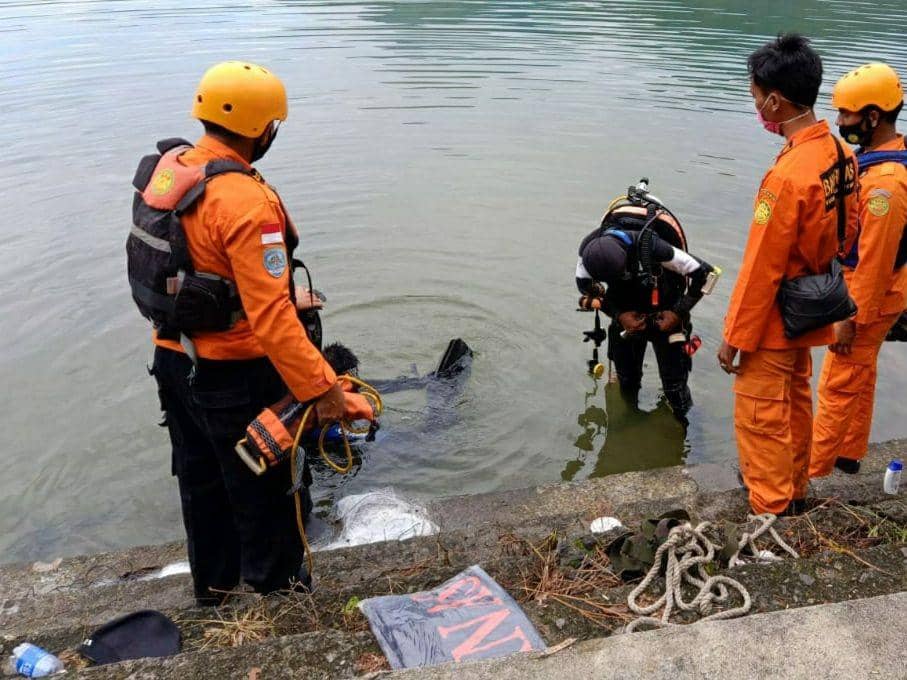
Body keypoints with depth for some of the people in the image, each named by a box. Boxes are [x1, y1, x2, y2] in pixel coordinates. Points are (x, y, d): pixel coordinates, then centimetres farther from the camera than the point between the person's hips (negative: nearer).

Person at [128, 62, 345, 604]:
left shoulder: (167, 170, -1)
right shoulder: (245, 200, -28)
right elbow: (269, 317, -32)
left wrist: (281, 297, 19)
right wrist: (321, 388, -27)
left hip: (173, 357, 8)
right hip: (232, 374, -8)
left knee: (200, 475, 23)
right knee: (258, 479, 15)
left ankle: (214, 580, 43)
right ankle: (276, 579, 37)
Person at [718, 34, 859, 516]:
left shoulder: (788, 175, -30)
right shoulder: (839, 151, -3)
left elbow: (760, 270, -24)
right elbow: (848, 228, 9)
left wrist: (733, 337, -14)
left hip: (774, 319, -9)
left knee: (760, 419, 5)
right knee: (795, 401, 23)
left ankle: (772, 513, 18)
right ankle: (792, 487, 41)